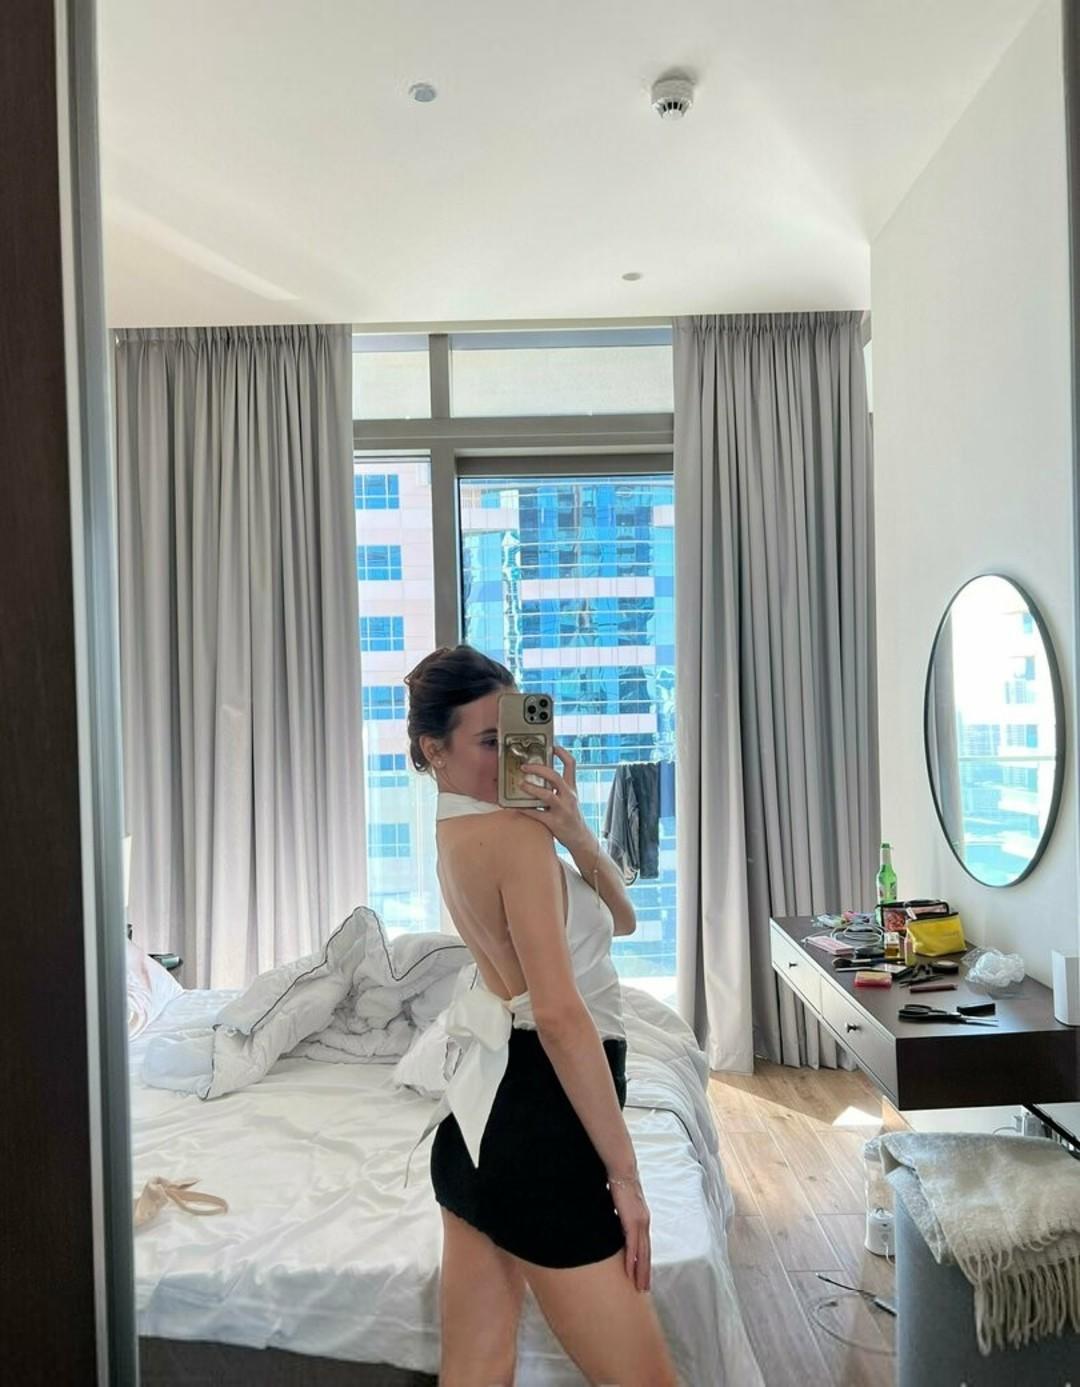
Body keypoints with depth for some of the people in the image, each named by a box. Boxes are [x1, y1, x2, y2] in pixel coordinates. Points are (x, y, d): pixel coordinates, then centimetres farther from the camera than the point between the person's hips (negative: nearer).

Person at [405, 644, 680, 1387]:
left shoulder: (461, 832, 11)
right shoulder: (518, 832, -16)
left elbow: (622, 919, 12)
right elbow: (561, 1014, -23)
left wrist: (575, 832, -6)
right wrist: (624, 1171, -17)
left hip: (480, 1121, 9)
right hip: (537, 1129, -9)